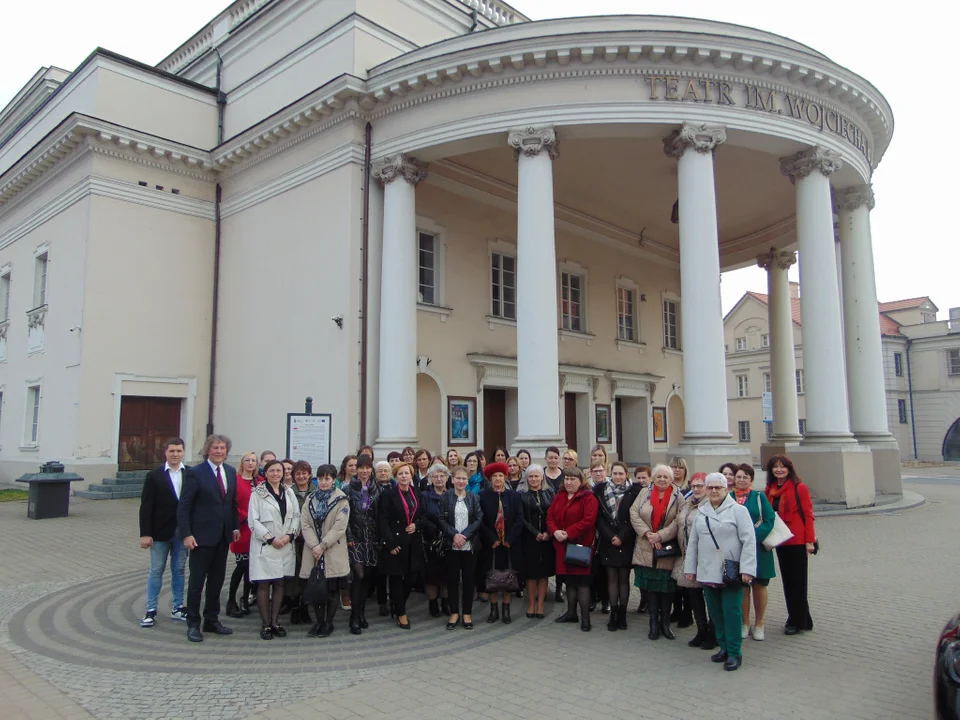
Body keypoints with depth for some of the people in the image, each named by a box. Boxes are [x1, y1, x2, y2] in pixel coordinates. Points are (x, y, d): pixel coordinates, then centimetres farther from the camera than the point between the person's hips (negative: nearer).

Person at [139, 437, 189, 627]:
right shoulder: (154, 476, -3)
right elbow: (146, 506, -5)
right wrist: (145, 533, -9)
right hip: (161, 531, -1)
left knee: (179, 570, 11)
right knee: (156, 571, 7)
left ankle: (178, 608, 22)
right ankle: (151, 611, 17)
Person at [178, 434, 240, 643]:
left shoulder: (231, 471, 7)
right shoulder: (195, 473, -10)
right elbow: (184, 506, -11)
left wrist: (236, 526, 10)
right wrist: (187, 534, -16)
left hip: (223, 535, 6)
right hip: (202, 536, -5)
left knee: (217, 580, 13)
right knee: (197, 581, 4)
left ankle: (212, 620, 25)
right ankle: (193, 624, 16)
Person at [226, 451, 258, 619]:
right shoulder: (235, 480, -6)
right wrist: (245, 518, -14)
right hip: (241, 529, -5)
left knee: (252, 565, 7)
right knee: (243, 565, -4)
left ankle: (245, 600, 20)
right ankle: (231, 601, 11)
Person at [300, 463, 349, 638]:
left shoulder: (341, 500, -4)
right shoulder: (310, 499, 10)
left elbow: (340, 527, -11)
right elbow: (305, 524, 1)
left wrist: (322, 546, -16)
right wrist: (314, 545, -13)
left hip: (333, 552, -3)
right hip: (313, 551, 4)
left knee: (332, 589, 2)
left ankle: (328, 623, 16)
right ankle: (319, 621, 22)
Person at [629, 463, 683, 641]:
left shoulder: (678, 497, -2)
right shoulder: (644, 493, 4)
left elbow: (679, 522, -10)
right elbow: (634, 514, -2)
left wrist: (660, 535, -17)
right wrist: (648, 533, -13)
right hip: (646, 550, 1)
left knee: (666, 586, 6)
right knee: (650, 586, 7)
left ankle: (665, 621, 21)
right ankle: (653, 621, 19)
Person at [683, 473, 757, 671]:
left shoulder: (738, 510, -4)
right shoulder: (701, 512, 12)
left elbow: (749, 541, -9)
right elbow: (693, 542, 16)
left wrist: (746, 569, -15)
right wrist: (690, 568, 14)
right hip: (708, 572, 5)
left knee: (731, 612, -2)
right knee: (715, 612, 10)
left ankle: (734, 653, 9)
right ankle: (724, 647, 25)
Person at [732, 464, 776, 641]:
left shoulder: (759, 497, 1)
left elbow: (769, 520, -6)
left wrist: (754, 536, -17)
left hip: (758, 548, -1)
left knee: (759, 585, 6)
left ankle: (759, 624, 20)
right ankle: (745, 624, 18)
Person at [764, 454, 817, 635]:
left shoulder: (799, 487, -9)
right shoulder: (770, 490, 9)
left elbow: (808, 514, -10)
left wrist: (810, 540, -14)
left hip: (797, 540, -6)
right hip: (781, 541, 6)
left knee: (797, 581, 2)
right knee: (787, 581, 12)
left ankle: (798, 622, 12)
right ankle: (799, 619, 25)